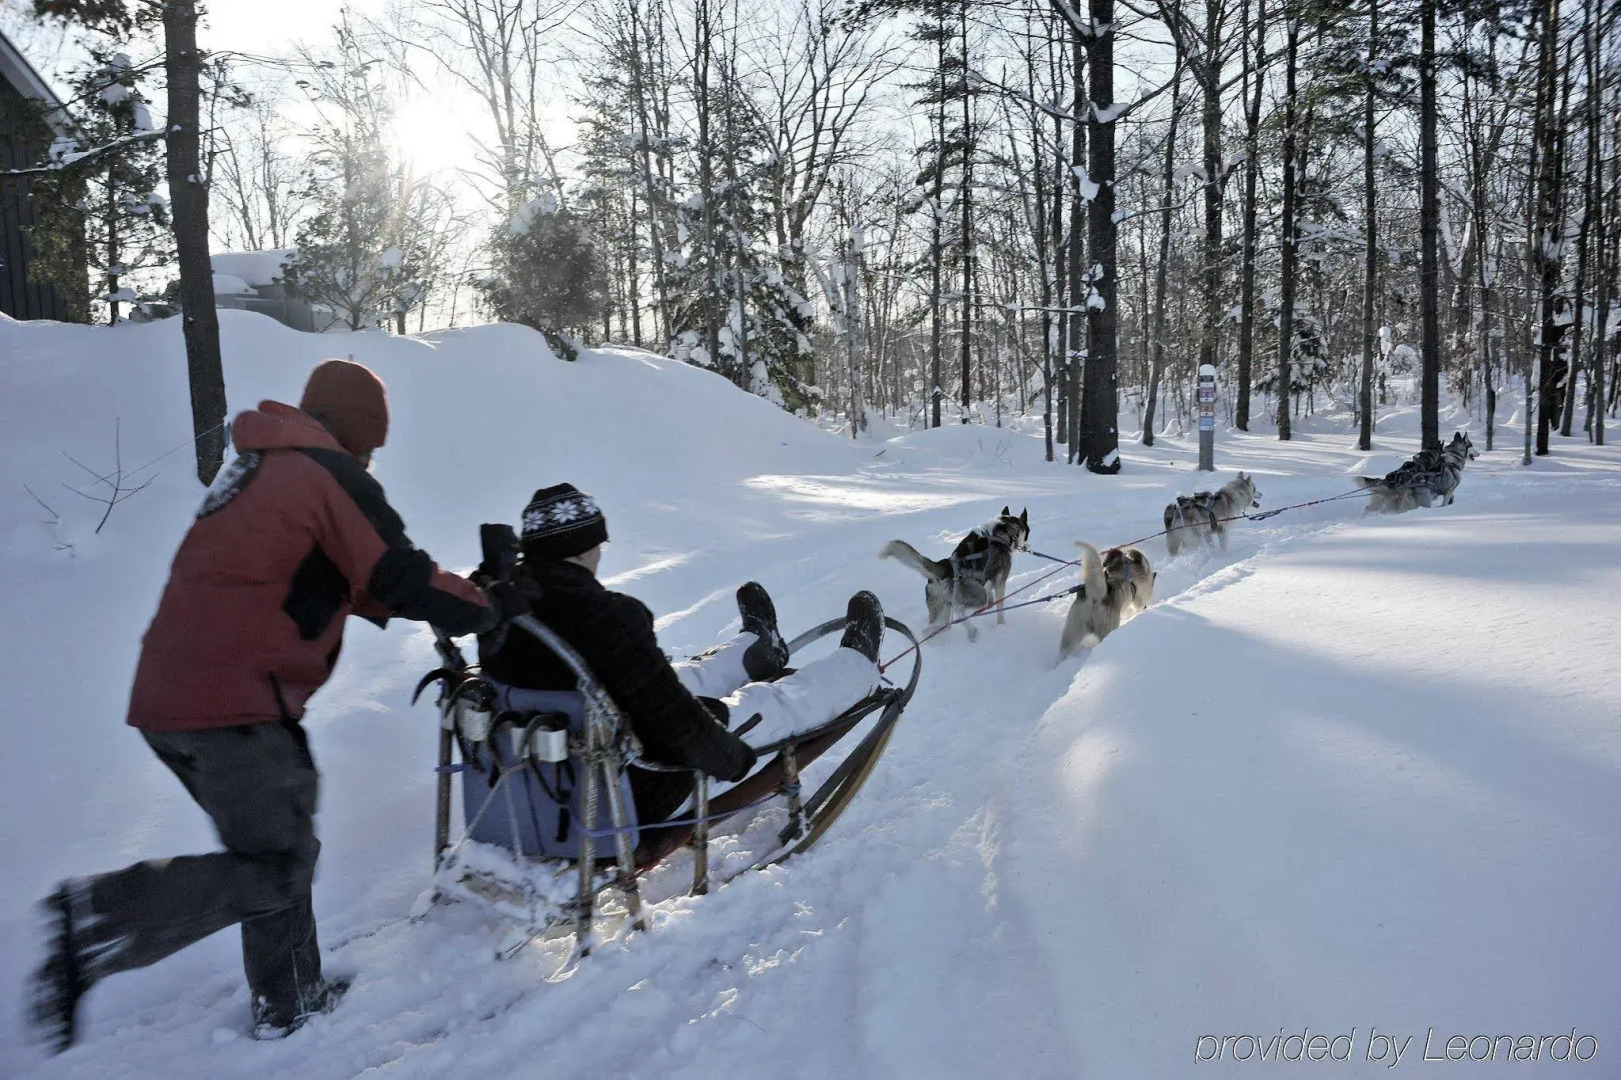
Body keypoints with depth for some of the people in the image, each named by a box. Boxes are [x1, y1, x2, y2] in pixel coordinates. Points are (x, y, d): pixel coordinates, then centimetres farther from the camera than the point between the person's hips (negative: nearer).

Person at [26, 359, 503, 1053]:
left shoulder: (258, 468, 19)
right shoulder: (333, 475, -8)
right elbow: (403, 578, -10)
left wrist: (394, 602, 23)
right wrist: (486, 609, 5)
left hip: (169, 696, 10)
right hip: (234, 706, -10)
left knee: (277, 846, 19)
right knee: (277, 870, 0)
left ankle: (287, 1003, 27)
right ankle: (97, 917, -10)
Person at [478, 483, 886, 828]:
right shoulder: (604, 615, -31)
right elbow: (675, 718, -27)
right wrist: (734, 758, -10)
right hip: (632, 798, -7)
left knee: (687, 677, 28)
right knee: (773, 702, 12)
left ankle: (758, 647, 59)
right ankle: (858, 664, 39)